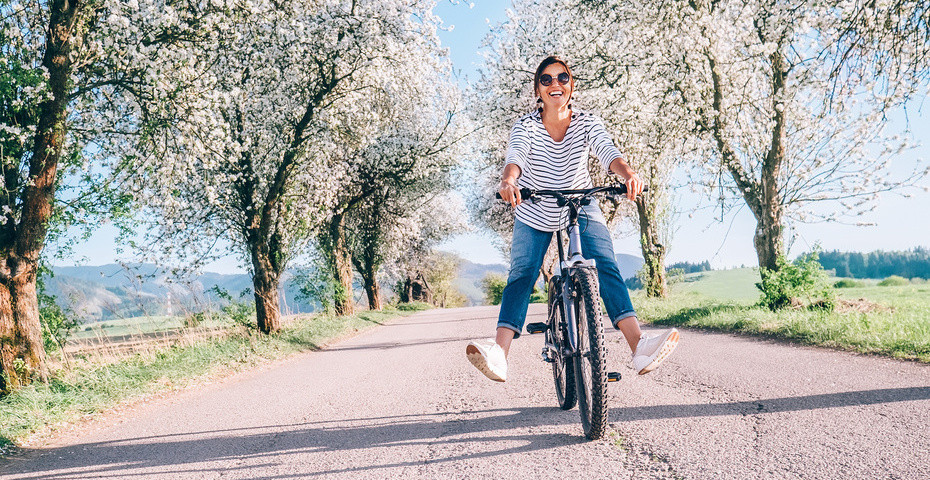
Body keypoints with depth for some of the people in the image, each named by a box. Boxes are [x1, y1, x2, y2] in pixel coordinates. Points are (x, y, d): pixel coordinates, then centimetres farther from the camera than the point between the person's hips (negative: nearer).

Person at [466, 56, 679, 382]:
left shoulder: (587, 123, -13)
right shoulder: (526, 126, -15)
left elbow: (607, 151, -31)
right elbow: (515, 156, -35)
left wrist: (629, 173, -53)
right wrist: (508, 181, -59)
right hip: (533, 214, 0)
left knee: (606, 268, -18)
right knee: (521, 274, -16)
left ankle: (639, 347, -28)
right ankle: (499, 354, -27)